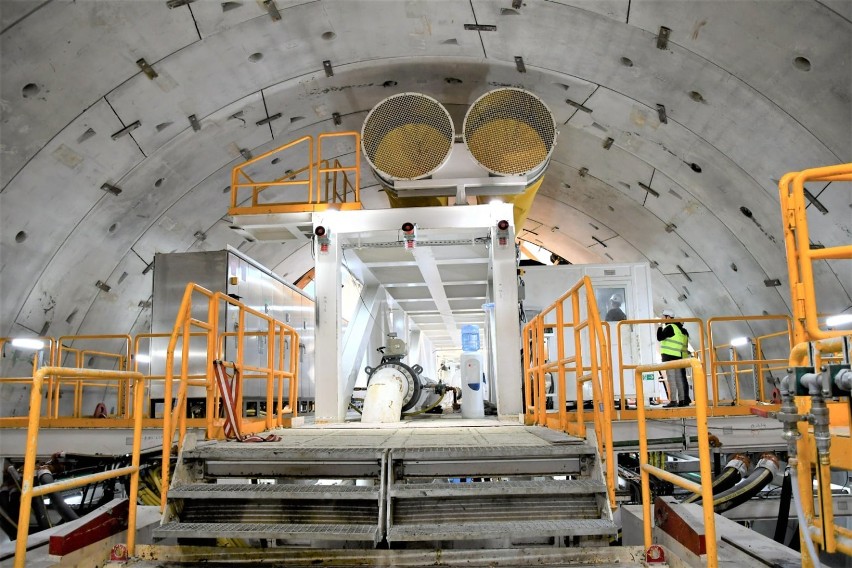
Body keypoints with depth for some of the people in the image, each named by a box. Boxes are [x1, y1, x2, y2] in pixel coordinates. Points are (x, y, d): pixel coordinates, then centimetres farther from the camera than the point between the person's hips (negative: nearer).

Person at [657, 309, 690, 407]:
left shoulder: (670, 327, -9)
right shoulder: (681, 329, 20)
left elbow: (659, 337, -16)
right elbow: (685, 345, 22)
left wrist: (660, 326, -7)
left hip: (670, 357, -9)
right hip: (679, 357, 9)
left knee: (671, 379, -9)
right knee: (679, 379, 10)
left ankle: (673, 400, -11)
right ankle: (682, 400, 11)